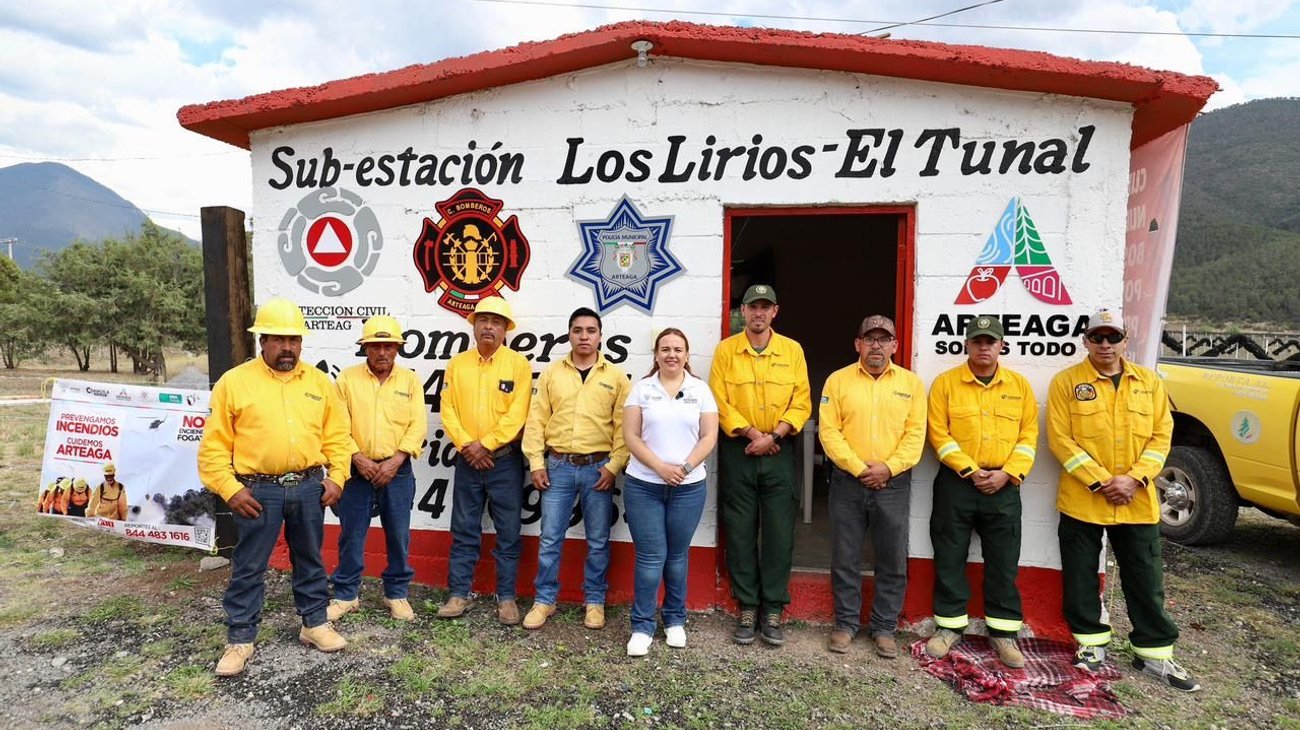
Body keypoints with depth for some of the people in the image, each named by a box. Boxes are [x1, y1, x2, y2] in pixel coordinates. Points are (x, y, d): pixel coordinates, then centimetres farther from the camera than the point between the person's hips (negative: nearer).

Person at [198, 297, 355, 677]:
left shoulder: (320, 381, 6)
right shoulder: (234, 381, -3)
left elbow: (337, 436, 7)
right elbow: (214, 445, -3)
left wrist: (336, 477, -2)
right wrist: (230, 489, -10)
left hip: (309, 487, 3)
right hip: (257, 490, -2)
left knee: (310, 560, 15)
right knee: (248, 567, 7)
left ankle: (315, 623, 29)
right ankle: (240, 639, 21)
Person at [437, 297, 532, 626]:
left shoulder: (519, 364, -3)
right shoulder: (457, 364, 7)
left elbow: (517, 414, -10)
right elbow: (448, 409, 1)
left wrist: (485, 444, -15)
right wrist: (466, 445, -12)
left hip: (505, 461, -2)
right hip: (467, 461, 3)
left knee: (508, 534, 5)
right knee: (464, 532, 9)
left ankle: (507, 597, 15)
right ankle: (459, 594, 20)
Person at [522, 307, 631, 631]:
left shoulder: (616, 376, 2)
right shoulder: (551, 373, 5)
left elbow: (624, 426, -1)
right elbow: (536, 421, 4)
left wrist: (614, 466, -8)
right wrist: (536, 463, -2)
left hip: (598, 468, -1)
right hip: (558, 467, 1)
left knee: (598, 542, 9)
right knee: (550, 539, 7)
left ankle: (594, 601, 24)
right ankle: (544, 600, 22)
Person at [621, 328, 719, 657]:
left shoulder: (700, 389, 4)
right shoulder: (641, 388, 2)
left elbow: (709, 436, 0)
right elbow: (630, 436, -4)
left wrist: (685, 467, -14)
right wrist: (660, 467, -15)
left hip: (689, 487, 1)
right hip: (643, 485, -1)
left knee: (677, 555, 11)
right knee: (650, 556, 0)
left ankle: (675, 620, 28)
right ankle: (642, 626, 13)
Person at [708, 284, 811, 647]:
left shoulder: (792, 351, 4)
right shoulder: (725, 350, 2)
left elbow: (801, 403, 0)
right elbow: (720, 402, -4)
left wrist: (773, 436, -12)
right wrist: (752, 434, -12)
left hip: (779, 452, 1)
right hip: (738, 452, 0)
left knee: (779, 533, 2)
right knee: (740, 532, 5)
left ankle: (773, 612, 14)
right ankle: (746, 610, 16)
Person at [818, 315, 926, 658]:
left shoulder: (911, 383, 5)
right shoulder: (838, 380, 1)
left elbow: (915, 434, -1)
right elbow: (829, 431, -5)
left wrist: (887, 468, -14)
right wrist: (859, 469, -13)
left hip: (894, 485, 1)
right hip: (847, 483, -1)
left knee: (893, 561, 8)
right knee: (845, 558, 8)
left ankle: (885, 627, 23)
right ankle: (846, 623, 23)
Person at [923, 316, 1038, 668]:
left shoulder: (1020, 385, 7)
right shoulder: (945, 383, 0)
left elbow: (1029, 434, 4)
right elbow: (939, 433, -5)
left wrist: (1008, 473, -9)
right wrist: (970, 470, -13)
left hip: (1004, 487, 2)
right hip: (956, 483, -1)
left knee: (1003, 562, 7)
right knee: (949, 559, 5)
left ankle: (1003, 631, 20)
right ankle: (950, 625, 19)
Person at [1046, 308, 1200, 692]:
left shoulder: (1149, 382, 6)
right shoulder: (1067, 382, -4)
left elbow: (1161, 435, 3)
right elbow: (1060, 439, -9)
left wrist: (1134, 479, -11)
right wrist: (1100, 482, -16)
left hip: (1138, 502, 2)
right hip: (1081, 499, -2)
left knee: (1146, 579, 10)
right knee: (1081, 577, 8)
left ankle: (1154, 652, 24)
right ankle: (1092, 642, 26)